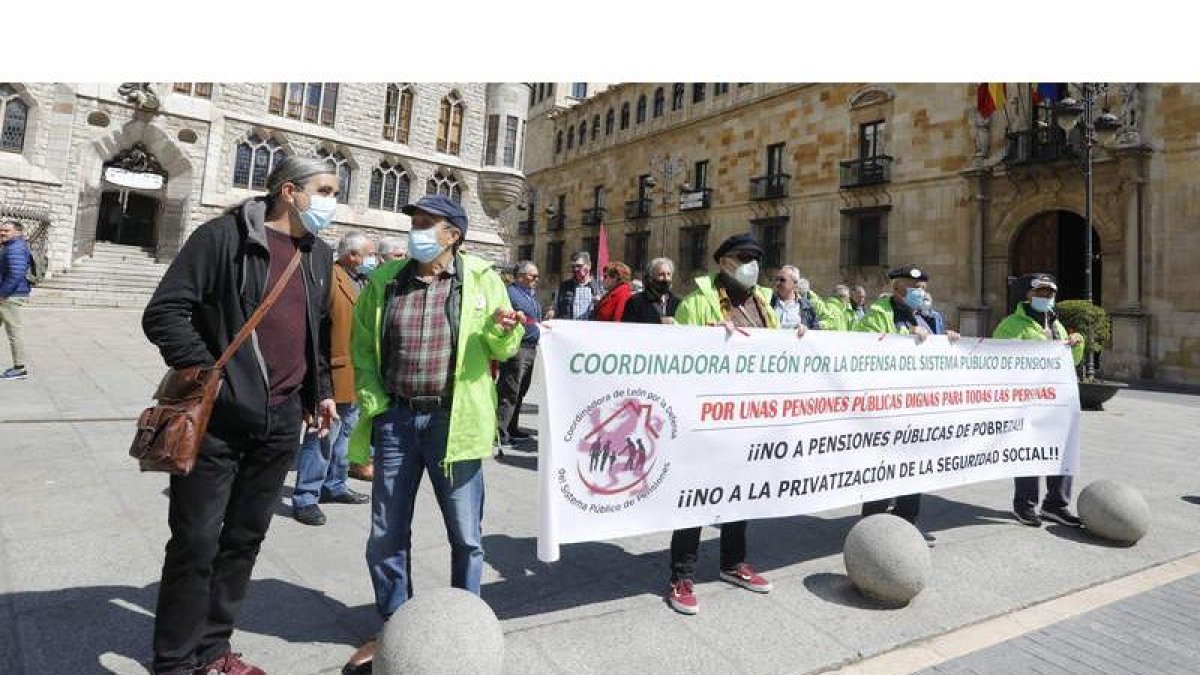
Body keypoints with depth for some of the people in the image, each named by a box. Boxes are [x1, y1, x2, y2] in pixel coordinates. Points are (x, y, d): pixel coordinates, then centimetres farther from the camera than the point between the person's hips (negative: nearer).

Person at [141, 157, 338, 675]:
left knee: (245, 539, 15)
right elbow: (163, 313, -11)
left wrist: (319, 392, 16)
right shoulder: (223, 237, -8)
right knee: (196, 543, 4)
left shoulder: (319, 255, 12)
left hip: (281, 422, 6)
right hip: (219, 419, -6)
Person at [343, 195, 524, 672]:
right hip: (396, 419, 3)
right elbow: (362, 347, 11)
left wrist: (504, 330, -18)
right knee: (387, 535, 14)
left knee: (466, 536, 9)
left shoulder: (482, 279, -1)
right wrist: (374, 406, 1)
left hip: (453, 420, -2)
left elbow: (501, 350, 5)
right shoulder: (384, 281, 5)